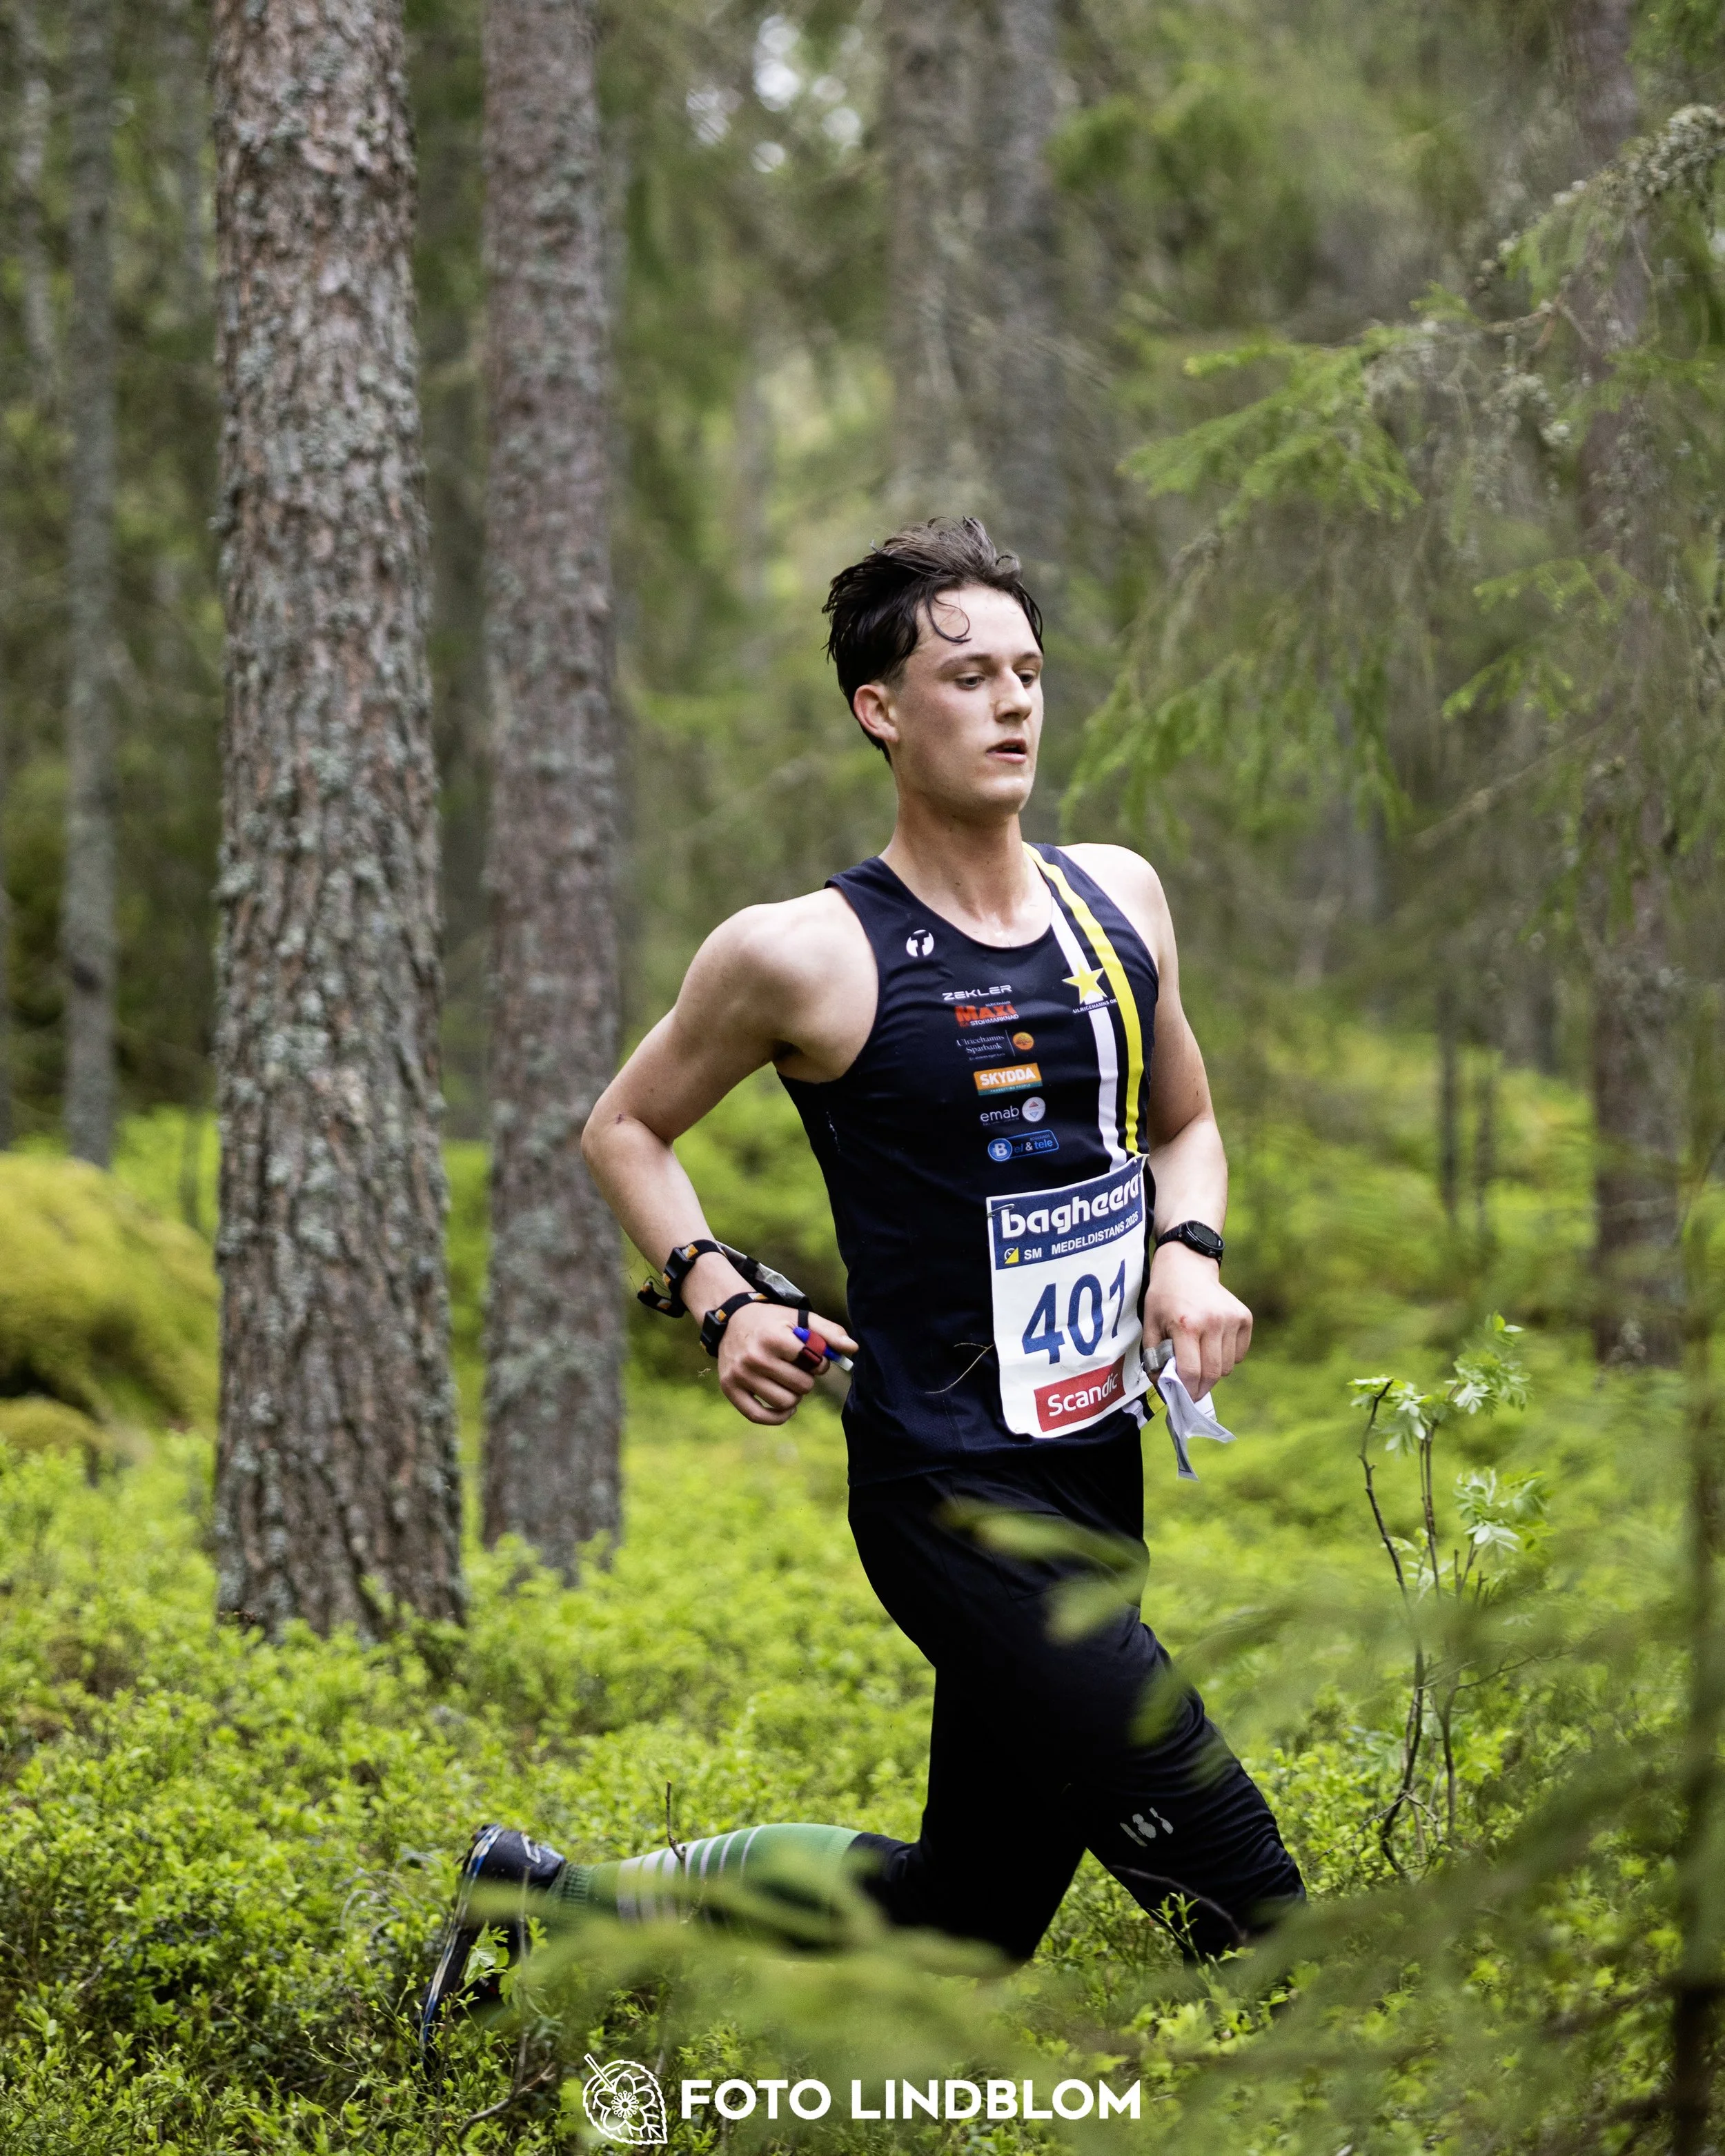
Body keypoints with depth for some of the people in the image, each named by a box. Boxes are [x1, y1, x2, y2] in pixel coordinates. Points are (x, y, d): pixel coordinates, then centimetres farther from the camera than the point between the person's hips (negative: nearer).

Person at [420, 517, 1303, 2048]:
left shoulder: (1121, 897, 7)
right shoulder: (806, 957, -9)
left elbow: (1185, 1126, 22)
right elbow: (625, 1129, 6)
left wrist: (1188, 1253, 1)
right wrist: (718, 1299, -9)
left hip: (1099, 1468, 7)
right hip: (951, 1486, -7)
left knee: (963, 1915, 16)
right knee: (1234, 1877, -17)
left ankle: (558, 1888, 30)